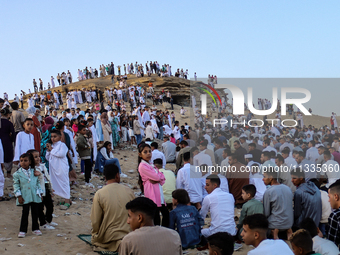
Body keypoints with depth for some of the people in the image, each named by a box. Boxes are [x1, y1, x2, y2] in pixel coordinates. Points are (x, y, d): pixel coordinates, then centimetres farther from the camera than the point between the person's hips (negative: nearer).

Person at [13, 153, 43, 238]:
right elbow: (16, 185, -2)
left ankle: (35, 228, 22)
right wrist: (19, 195, -8)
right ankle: (22, 230, 9)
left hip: (35, 196, 3)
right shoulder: (17, 174, -4)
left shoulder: (34, 171, 4)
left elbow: (38, 182, 12)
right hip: (25, 197, -3)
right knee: (25, 213, 0)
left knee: (35, 212, 9)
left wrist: (40, 192, 8)